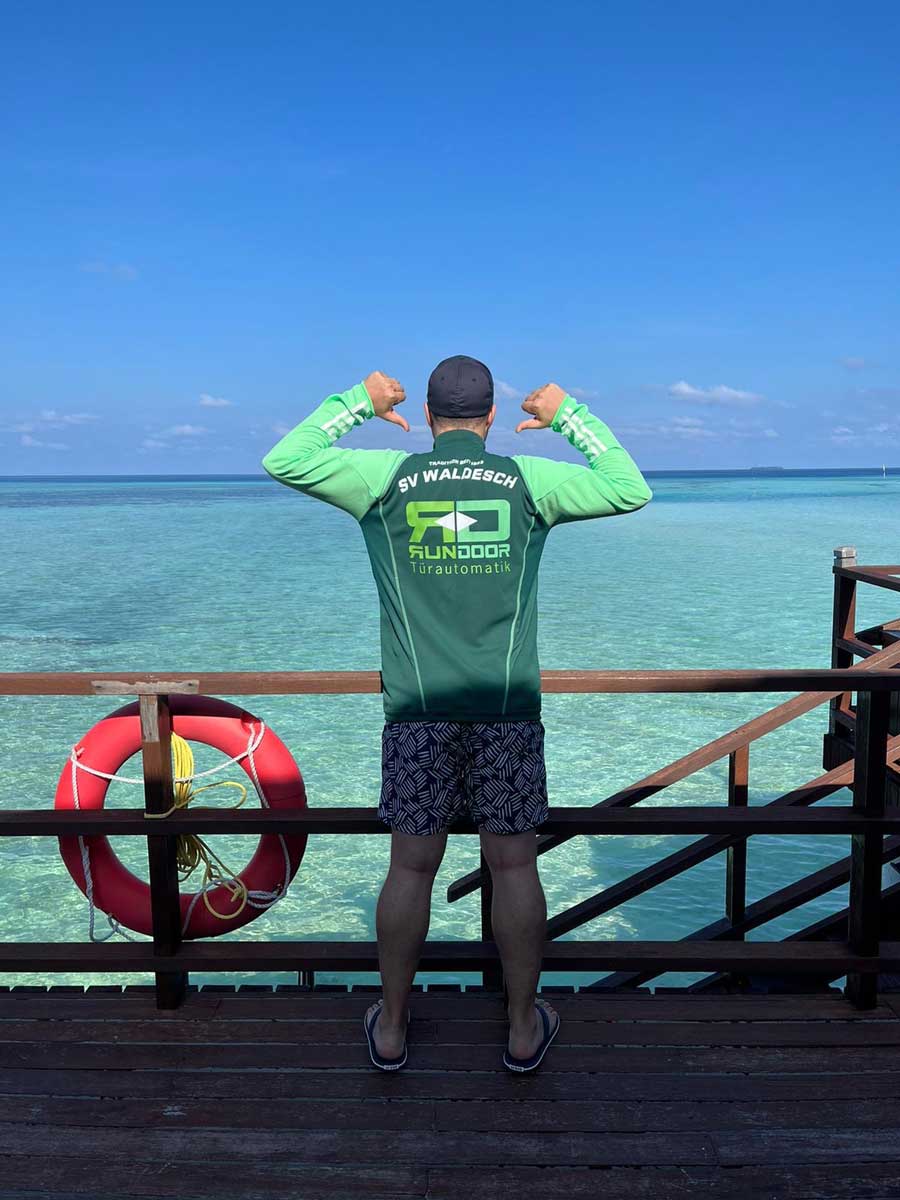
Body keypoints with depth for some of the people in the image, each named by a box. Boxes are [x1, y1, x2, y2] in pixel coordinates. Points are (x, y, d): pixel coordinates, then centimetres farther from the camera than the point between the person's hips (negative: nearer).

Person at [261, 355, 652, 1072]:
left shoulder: (387, 477, -1)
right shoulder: (527, 480, 0)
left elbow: (284, 461, 7)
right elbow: (631, 489, 10)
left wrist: (358, 402, 14)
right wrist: (569, 414, 17)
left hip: (417, 712, 0)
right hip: (508, 710, 0)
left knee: (412, 868, 11)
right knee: (514, 867, 11)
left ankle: (391, 1028, 26)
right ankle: (525, 1028, 26)